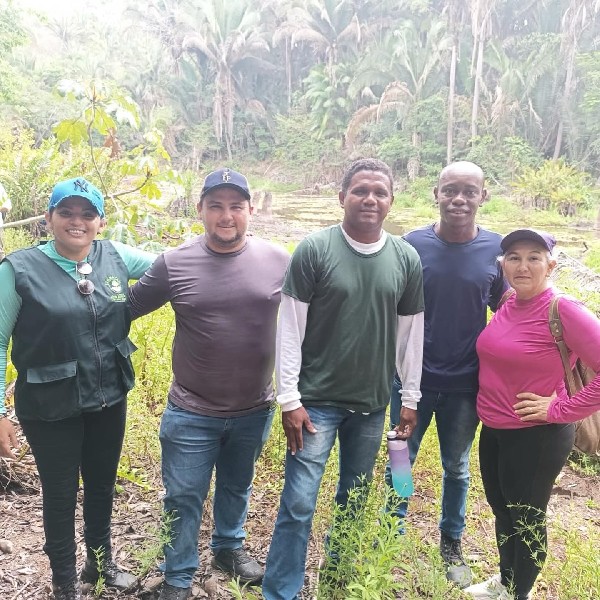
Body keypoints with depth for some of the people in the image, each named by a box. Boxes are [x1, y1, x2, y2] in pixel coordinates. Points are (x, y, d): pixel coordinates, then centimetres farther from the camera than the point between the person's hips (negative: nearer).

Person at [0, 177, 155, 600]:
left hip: (109, 399, 4)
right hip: (51, 407, -4)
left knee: (102, 485, 21)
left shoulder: (116, 257, -2)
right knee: (61, 494, 13)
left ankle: (101, 560, 47)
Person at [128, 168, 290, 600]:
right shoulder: (174, 263, -9)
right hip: (191, 413, -1)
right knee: (183, 499, 11)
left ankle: (229, 548, 51)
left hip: (255, 410, 2)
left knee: (237, 489, 24)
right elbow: (128, 307, 3)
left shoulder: (279, 260, -7)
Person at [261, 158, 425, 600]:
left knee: (355, 501, 17)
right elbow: (290, 329, -9)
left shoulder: (407, 259, 1)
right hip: (317, 400, -3)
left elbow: (411, 332, 7)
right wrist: (289, 399, -11)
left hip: (373, 404, 4)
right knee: (298, 504, -1)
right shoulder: (314, 251, -10)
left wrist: (411, 399, 8)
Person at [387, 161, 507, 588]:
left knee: (457, 468, 18)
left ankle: (452, 545, 39)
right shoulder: (413, 244, -9)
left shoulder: (497, 249, -6)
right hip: (412, 379, -1)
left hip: (465, 384, 1)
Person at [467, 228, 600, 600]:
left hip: (537, 436, -7)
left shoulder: (563, 310, -20)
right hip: (494, 430, 7)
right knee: (502, 511, 23)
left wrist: (562, 408, -20)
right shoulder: (507, 306, 1)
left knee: (527, 519, 12)